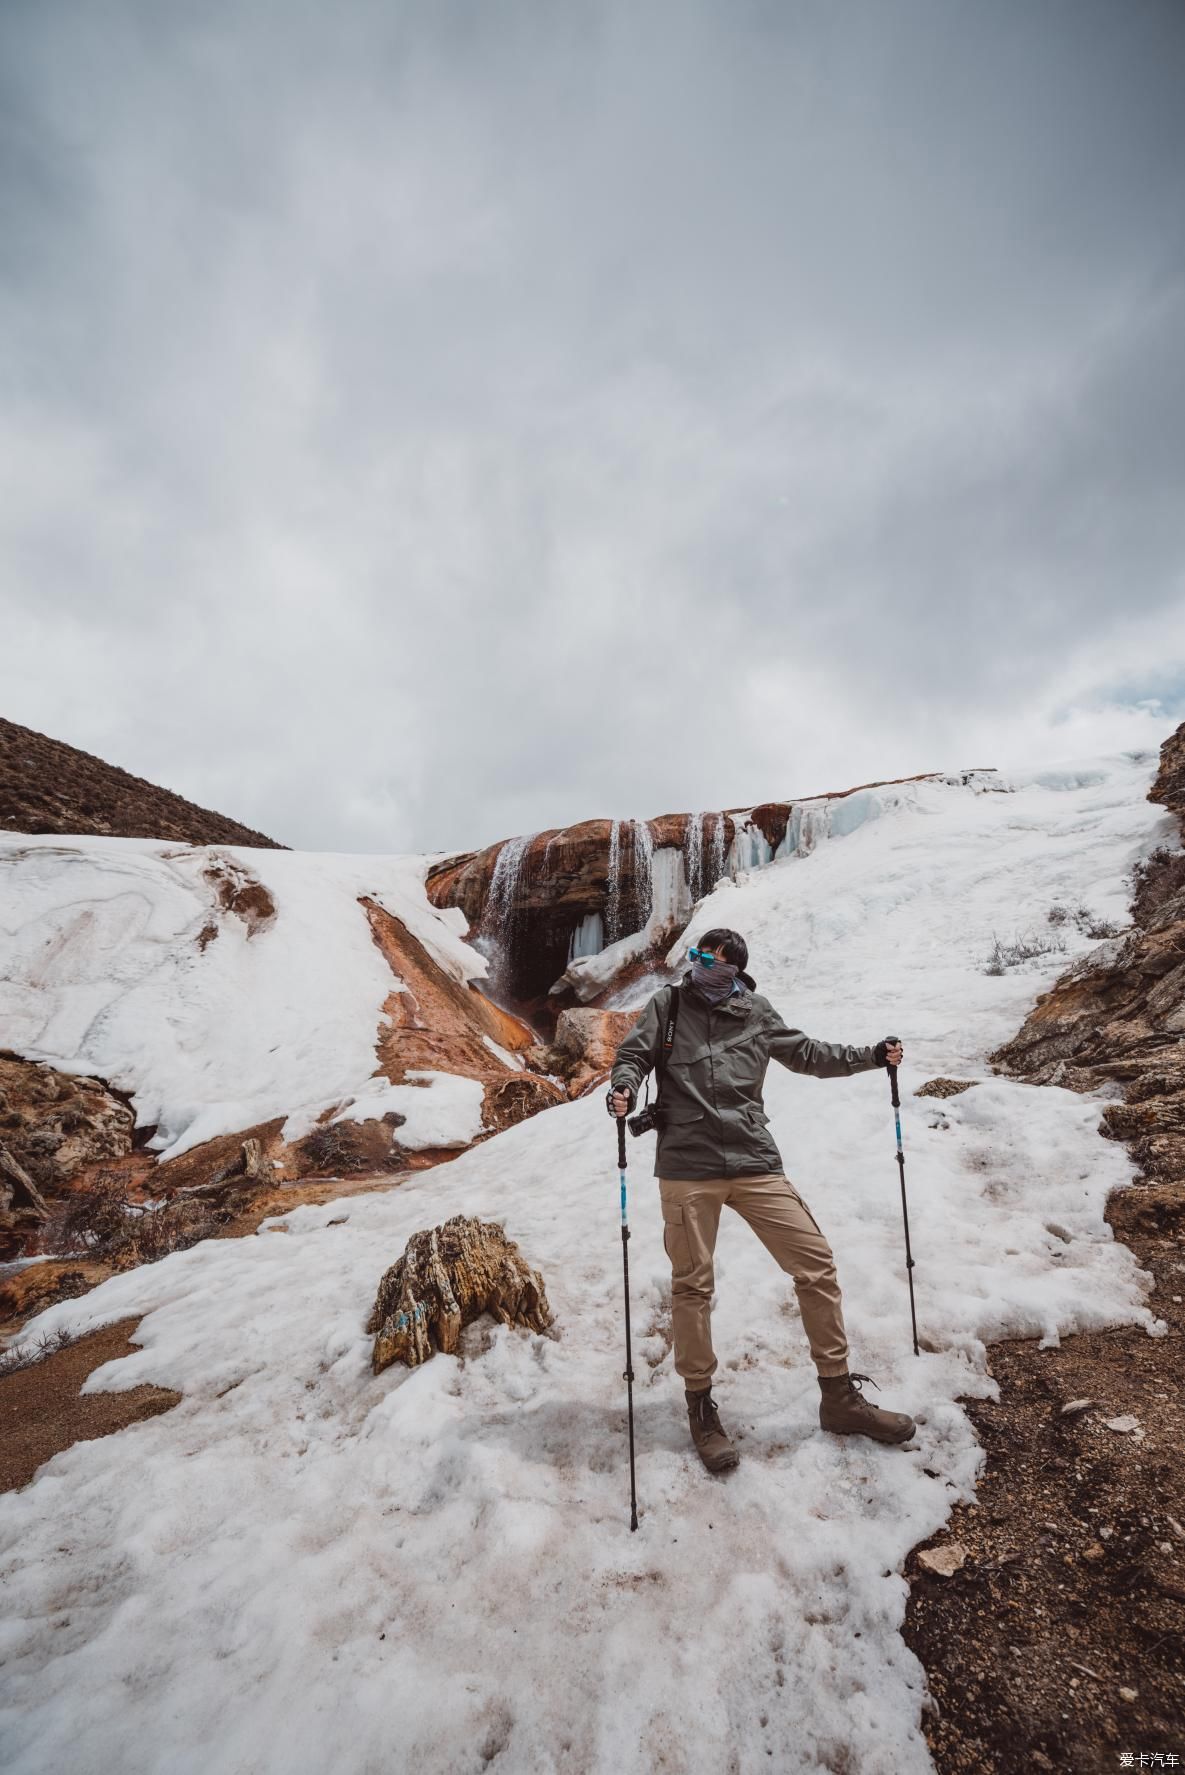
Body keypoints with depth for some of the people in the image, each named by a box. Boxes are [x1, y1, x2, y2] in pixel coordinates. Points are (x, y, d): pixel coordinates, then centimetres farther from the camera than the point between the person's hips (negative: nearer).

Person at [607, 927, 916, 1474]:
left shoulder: (755, 1013, 7)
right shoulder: (668, 1004, 2)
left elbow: (808, 1054, 19)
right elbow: (633, 1055, 2)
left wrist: (872, 1055, 12)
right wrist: (624, 1089, -20)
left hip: (755, 1162, 2)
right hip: (687, 1167, -2)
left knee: (816, 1264, 4)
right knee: (692, 1286, 5)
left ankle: (839, 1396, 22)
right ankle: (700, 1407, 26)